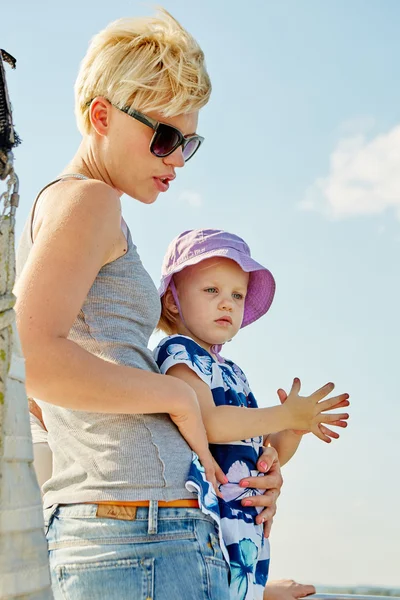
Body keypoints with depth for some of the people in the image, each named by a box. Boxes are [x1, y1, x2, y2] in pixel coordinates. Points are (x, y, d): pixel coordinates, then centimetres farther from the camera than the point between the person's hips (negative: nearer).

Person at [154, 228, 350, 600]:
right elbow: (205, 422, -20)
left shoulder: (231, 374, 22)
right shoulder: (178, 352, -3)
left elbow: (266, 454, 25)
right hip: (204, 516, -8)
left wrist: (294, 430, 4)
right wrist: (285, 415, -13)